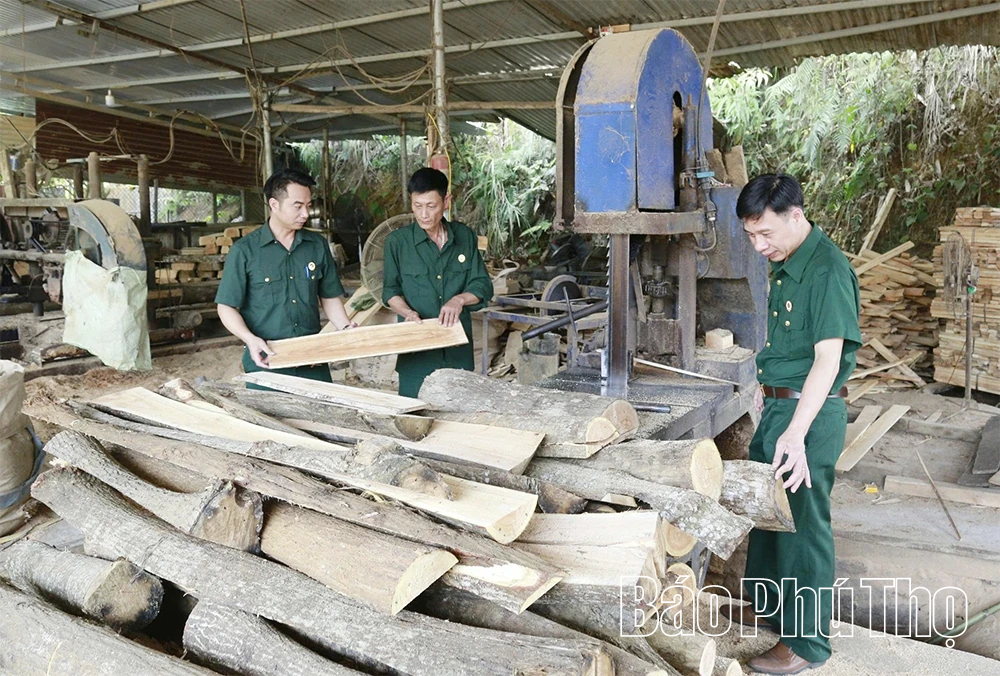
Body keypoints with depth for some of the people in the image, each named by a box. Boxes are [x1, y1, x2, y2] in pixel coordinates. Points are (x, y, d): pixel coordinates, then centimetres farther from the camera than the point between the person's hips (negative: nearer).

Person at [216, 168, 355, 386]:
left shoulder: (318, 245, 6)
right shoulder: (244, 251, -3)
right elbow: (227, 307, -2)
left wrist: (346, 327, -2)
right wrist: (250, 339, -18)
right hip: (266, 362, -3)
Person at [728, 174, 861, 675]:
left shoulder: (828, 270, -20)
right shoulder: (786, 267, 8)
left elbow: (828, 358, -26)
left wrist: (796, 432, -32)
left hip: (810, 415, -9)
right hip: (777, 408, 9)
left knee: (803, 526, 2)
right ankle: (768, 604, 40)